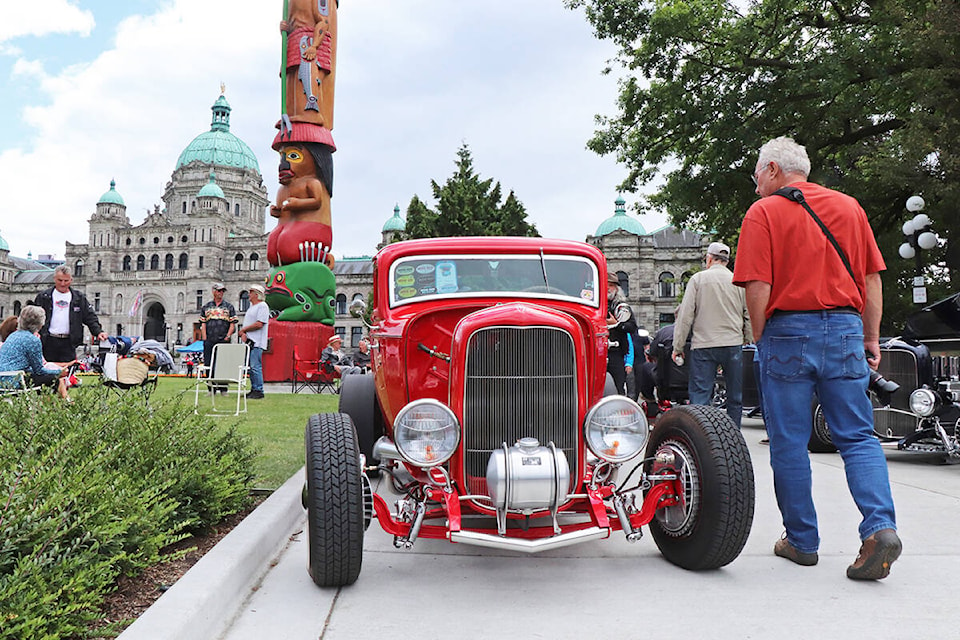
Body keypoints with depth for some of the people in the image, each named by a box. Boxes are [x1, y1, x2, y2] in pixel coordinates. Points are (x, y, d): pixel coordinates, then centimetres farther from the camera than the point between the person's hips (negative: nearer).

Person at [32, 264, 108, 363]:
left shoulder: (79, 298, 9)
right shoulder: (43, 297, 7)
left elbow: (90, 318, 8)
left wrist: (98, 332, -8)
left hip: (68, 344, 0)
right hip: (48, 342, 0)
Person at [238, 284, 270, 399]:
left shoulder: (262, 306, -9)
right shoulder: (251, 307, 21)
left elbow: (259, 324, -18)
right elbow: (246, 323, 22)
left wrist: (244, 329, -8)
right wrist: (243, 333, 2)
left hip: (256, 342, -10)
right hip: (249, 341, 10)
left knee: (256, 367, -10)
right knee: (251, 367, 11)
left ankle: (258, 391, -6)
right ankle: (253, 389, 17)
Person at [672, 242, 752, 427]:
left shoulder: (698, 279, 1)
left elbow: (685, 315, -3)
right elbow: (749, 316, 10)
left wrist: (678, 346, 2)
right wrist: (748, 340, 22)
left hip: (703, 345, -2)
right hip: (733, 344, 2)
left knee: (699, 396, -3)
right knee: (735, 397, 11)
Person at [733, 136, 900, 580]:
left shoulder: (764, 213, -3)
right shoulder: (849, 206, 12)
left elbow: (758, 288, -11)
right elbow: (872, 280, 11)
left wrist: (761, 342, 2)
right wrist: (871, 339, 16)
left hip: (789, 331, -4)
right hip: (846, 329, 4)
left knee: (789, 442, 7)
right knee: (858, 437, 9)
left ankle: (801, 540, 16)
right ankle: (881, 526, -8)